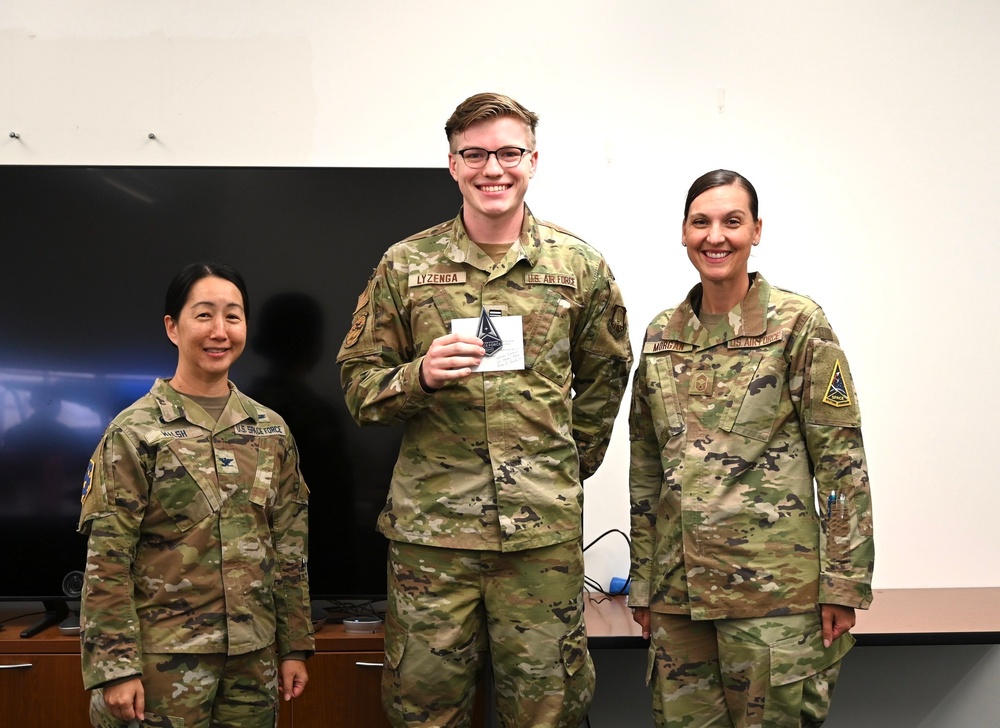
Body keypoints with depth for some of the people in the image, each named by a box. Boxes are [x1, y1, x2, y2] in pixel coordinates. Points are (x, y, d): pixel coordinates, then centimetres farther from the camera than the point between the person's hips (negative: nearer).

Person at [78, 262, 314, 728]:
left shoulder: (271, 430, 6)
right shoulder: (135, 431, -6)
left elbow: (290, 546, 9)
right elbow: (107, 561, -8)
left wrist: (295, 647, 8)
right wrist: (114, 668, -12)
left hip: (254, 657, 4)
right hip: (164, 660, -4)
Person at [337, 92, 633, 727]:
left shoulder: (581, 265, 5)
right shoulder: (405, 266, 3)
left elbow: (603, 375, 18)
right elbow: (359, 383, 5)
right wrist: (420, 376, -14)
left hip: (545, 527, 1)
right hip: (430, 524, 0)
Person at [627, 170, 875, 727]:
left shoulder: (799, 324, -5)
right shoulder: (661, 335, 8)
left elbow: (843, 461, -6)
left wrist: (844, 584, -9)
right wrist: (643, 581, 12)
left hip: (773, 583, -4)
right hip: (678, 583, 4)